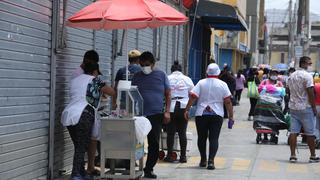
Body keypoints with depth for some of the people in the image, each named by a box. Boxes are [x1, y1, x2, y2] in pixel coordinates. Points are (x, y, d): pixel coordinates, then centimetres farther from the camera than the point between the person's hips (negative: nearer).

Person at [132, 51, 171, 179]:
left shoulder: (161, 75, 6)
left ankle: (149, 169, 12)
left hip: (156, 115, -1)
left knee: (154, 144, 1)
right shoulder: (137, 76, 10)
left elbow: (168, 94, 7)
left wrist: (167, 111, -2)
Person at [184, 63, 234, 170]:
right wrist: (231, 116, 4)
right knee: (214, 138, -1)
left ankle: (203, 160, 19)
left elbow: (193, 97, -6)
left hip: (201, 114, 1)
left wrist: (187, 110, -3)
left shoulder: (201, 83, 1)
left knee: (202, 137, 12)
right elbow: (228, 102, -1)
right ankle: (211, 160, -13)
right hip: (217, 115, -1)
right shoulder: (223, 85, 1)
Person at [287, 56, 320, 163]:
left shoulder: (291, 76, 12)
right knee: (310, 133, 3)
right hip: (305, 108, -7)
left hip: (293, 107, 7)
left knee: (293, 132, 4)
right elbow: (310, 93, -15)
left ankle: (293, 155, 2)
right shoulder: (307, 76, -13)